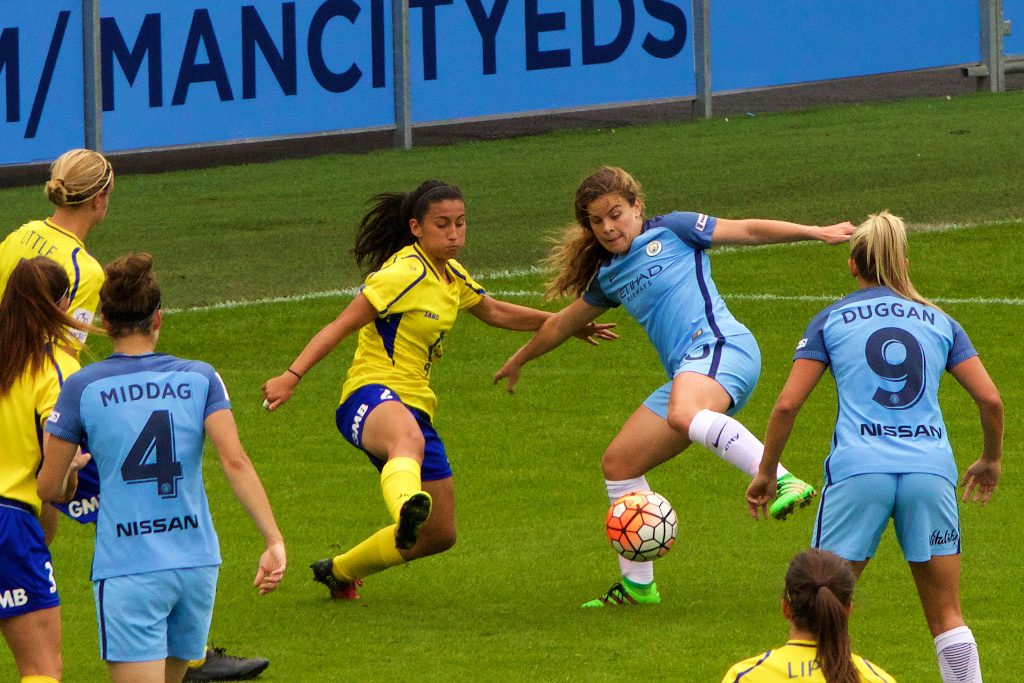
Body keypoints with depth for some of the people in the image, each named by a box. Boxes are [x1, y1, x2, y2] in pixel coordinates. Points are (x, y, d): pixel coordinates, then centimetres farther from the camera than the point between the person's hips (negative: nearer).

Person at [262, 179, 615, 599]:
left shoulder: (452, 276, 15)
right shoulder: (405, 273, -11)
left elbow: (495, 313, 34)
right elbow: (341, 326, -14)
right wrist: (292, 377, -24)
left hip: (415, 407, 9)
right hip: (372, 397, -9)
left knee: (440, 536, 12)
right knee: (409, 439, -47)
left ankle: (339, 572, 34)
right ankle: (407, 508, -83)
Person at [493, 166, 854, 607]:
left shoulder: (671, 231, 6)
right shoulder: (609, 275, 24)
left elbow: (746, 231, 6)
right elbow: (565, 323, 40)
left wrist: (817, 232, -2)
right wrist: (519, 360, 53)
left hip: (719, 345, -9)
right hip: (687, 375, 9)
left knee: (683, 415, -40)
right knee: (619, 463, 9)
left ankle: (783, 482, -53)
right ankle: (637, 584, 19)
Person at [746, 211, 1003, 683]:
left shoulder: (831, 320, 10)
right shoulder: (939, 322, 14)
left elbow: (787, 404, 4)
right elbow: (990, 399, 8)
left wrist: (765, 473, 14)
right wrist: (991, 460, 24)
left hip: (858, 468, -2)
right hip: (931, 468, 2)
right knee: (946, 616, 8)